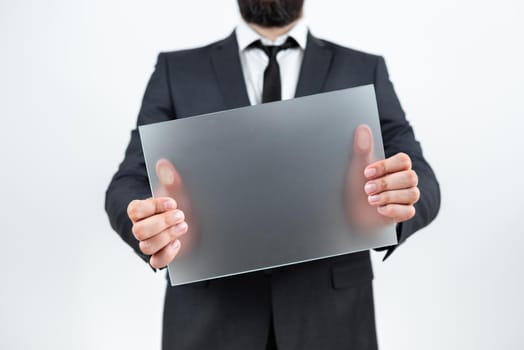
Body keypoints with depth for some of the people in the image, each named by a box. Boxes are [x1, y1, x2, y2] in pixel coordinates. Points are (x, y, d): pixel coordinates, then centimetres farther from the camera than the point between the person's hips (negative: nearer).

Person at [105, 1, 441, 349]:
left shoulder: (365, 71, 5)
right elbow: (128, 186, -3)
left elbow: (420, 181, -4)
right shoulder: (175, 71, 4)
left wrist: (399, 200, -27)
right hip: (211, 319, 0)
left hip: (330, 317, 1)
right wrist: (149, 224, -26)